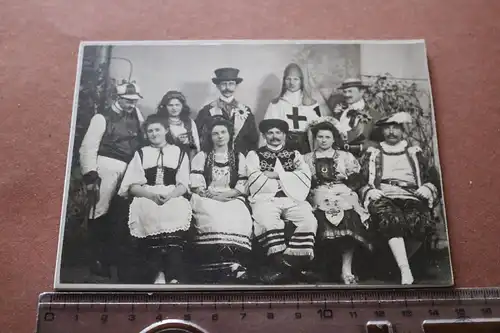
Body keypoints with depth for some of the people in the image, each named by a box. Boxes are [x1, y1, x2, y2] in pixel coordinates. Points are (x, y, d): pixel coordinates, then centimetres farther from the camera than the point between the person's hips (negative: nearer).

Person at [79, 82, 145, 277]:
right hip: (106, 167, -4)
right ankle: (97, 260, 8)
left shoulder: (136, 114, 14)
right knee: (100, 212, -3)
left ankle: (110, 256, 18)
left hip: (129, 169, 5)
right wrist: (90, 175, -14)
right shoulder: (103, 117, -1)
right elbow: (88, 147, -6)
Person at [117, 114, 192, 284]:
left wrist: (169, 195, -17)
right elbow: (133, 186, 7)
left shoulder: (179, 153, 16)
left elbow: (183, 185, 5)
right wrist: (152, 195, -13)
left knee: (178, 212, -33)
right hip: (147, 197, 1)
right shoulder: (140, 153, 18)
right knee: (144, 211, -32)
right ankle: (158, 271, -28)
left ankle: (174, 275, -35)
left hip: (173, 198, -1)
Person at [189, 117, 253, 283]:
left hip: (232, 200, 1)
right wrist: (213, 195, -12)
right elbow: (196, 186, 4)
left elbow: (242, 187, 9)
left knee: (239, 219, -34)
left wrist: (226, 194, -9)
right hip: (207, 199, -1)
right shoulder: (201, 156, 15)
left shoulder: (239, 157, 17)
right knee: (215, 219, -36)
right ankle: (232, 267, -35)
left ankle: (235, 268, -34)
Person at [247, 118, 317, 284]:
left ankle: (296, 265, -20)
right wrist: (289, 178, 2)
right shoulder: (254, 155, 16)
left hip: (292, 198, 2)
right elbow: (255, 181, -1)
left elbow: (305, 178, 6)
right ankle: (280, 265, -25)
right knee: (267, 222, -34)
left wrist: (277, 174, -2)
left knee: (309, 220, -27)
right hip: (266, 198, -2)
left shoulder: (294, 154, 23)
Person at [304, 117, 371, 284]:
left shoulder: (346, 156, 20)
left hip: (344, 195, 1)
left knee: (348, 218, -30)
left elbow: (355, 181, 13)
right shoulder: (307, 158, 20)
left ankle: (346, 269, -27)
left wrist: (344, 190, -3)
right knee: (323, 219, -32)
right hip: (319, 197, 0)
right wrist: (317, 191, -3)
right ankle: (323, 268, -24)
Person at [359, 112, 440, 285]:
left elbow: (433, 178, 21)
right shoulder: (372, 154, 26)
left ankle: (400, 260, -15)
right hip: (382, 198, -1)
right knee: (391, 219, -38)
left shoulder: (415, 153, 29)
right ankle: (405, 272, -40)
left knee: (419, 221, -35)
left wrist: (428, 188, 0)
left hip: (411, 197, 1)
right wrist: (369, 191, -6)